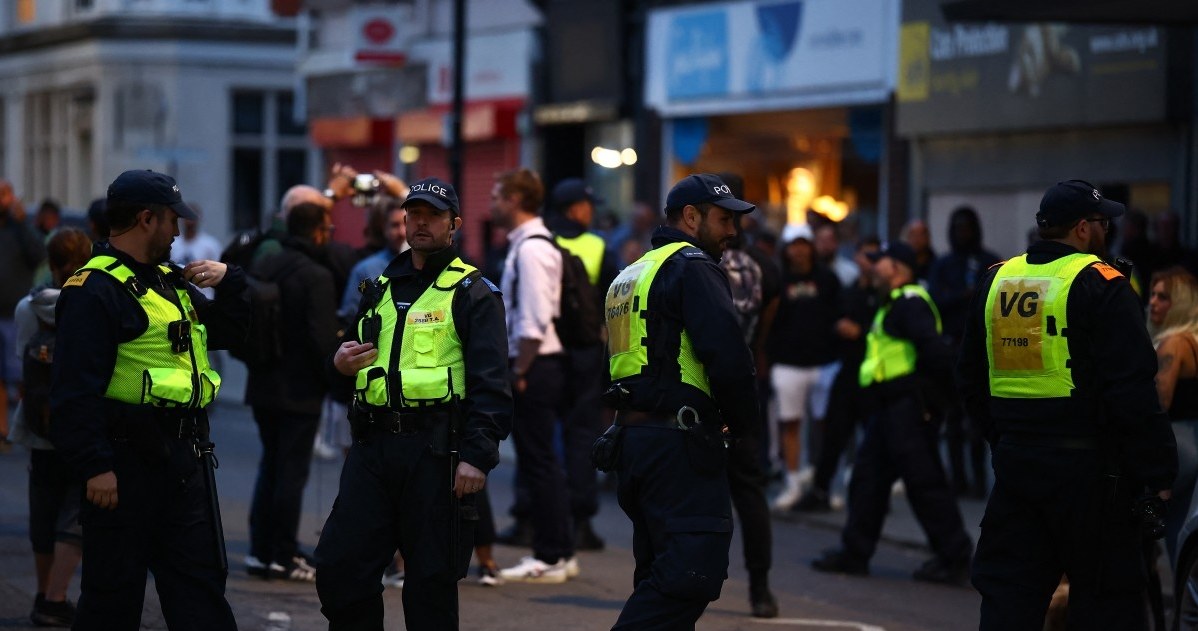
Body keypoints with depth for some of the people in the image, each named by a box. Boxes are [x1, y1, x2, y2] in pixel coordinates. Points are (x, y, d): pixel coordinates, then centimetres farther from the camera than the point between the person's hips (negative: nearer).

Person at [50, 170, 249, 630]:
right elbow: (76, 389, -19)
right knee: (114, 591, 1)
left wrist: (229, 280, 10)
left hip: (184, 455, 9)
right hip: (126, 462, -9)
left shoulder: (172, 283, 17)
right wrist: (94, 467, -23)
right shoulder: (95, 290, -12)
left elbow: (233, 329, 28)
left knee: (202, 580, 9)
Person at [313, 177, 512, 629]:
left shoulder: (472, 294, 0)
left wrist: (478, 455, -17)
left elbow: (490, 383, -8)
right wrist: (340, 364, 3)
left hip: (434, 450, -6)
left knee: (431, 579, 1)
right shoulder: (379, 290, 19)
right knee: (338, 566, 2)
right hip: (373, 445, 6)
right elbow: (350, 363, 28)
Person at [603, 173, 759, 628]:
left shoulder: (632, 274, 22)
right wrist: (740, 421, -3)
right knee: (694, 572, -14)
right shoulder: (692, 267, -7)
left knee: (662, 572, 16)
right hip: (677, 442, -10)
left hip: (632, 435, 10)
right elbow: (728, 355, -19)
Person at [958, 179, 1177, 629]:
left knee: (1008, 594, 9)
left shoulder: (996, 281, 9)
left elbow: (970, 380, 18)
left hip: (1015, 461, 6)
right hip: (1089, 467, -6)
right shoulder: (1101, 286, -12)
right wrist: (1157, 473, -11)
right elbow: (1133, 392, -16)